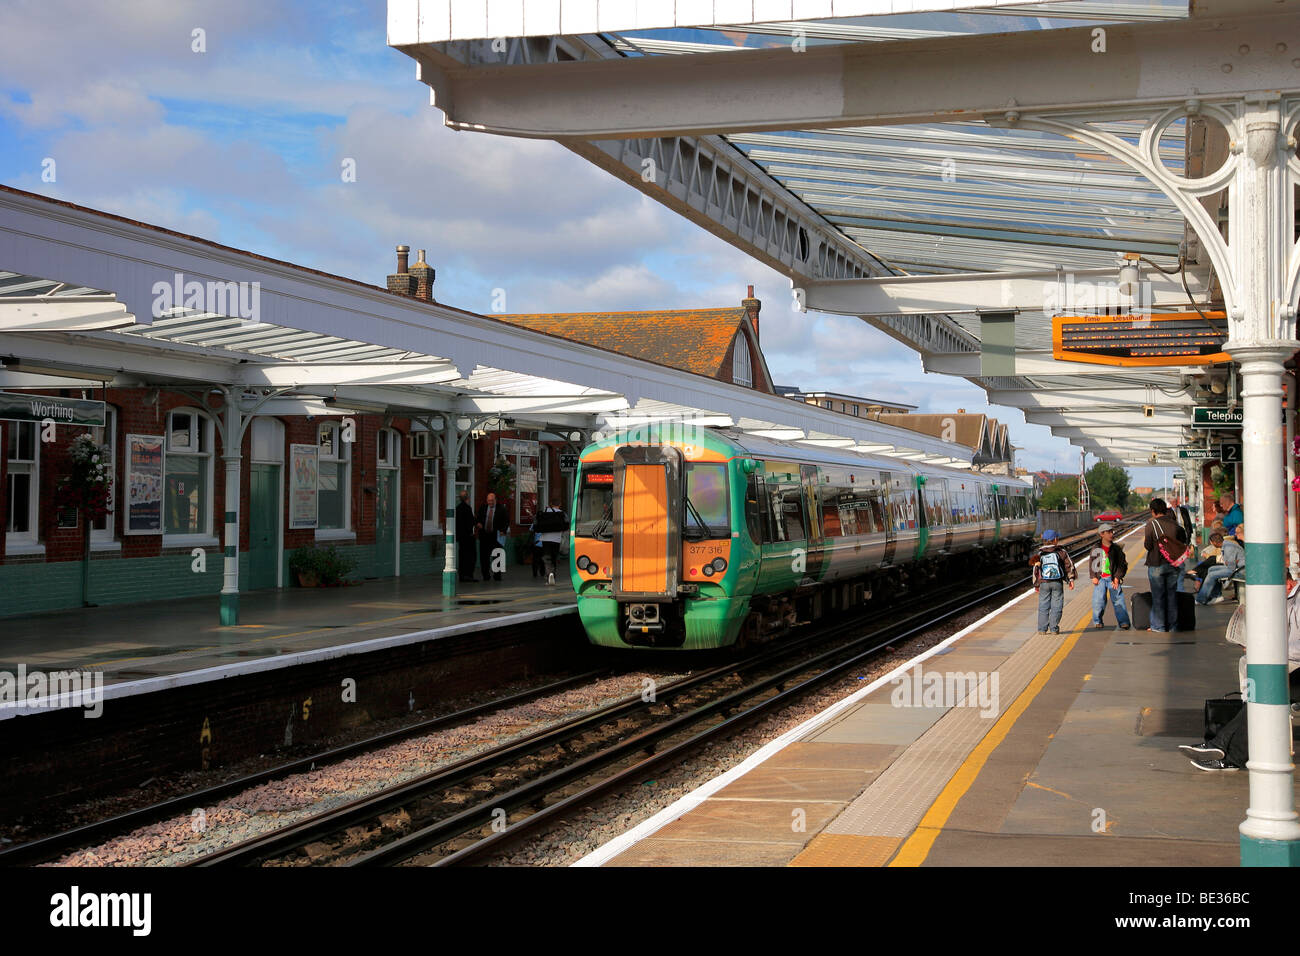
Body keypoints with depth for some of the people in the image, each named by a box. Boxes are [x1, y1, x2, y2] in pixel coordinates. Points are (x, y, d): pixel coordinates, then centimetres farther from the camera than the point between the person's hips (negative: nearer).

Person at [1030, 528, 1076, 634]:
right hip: (1057, 583, -1)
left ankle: (1042, 629, 2)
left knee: (1043, 606, 5)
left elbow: (1035, 569, 4)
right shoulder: (1061, 551, 1)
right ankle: (1054, 628, 0)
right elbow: (1069, 565, 1)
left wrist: (1036, 584, 11)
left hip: (1044, 583, 1)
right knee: (1056, 606, 3)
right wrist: (1071, 579, 7)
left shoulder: (1039, 553, 4)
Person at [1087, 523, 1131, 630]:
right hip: (1100, 579, 0)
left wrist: (1117, 577, -3)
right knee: (1098, 599, -8)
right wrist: (1093, 577, 1)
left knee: (1118, 599, -9)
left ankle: (1123, 622, -8)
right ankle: (1097, 621, 9)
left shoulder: (1117, 549, 6)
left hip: (1113, 578, 0)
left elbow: (1122, 564, 7)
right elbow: (1091, 563, 11)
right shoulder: (1096, 549, 6)